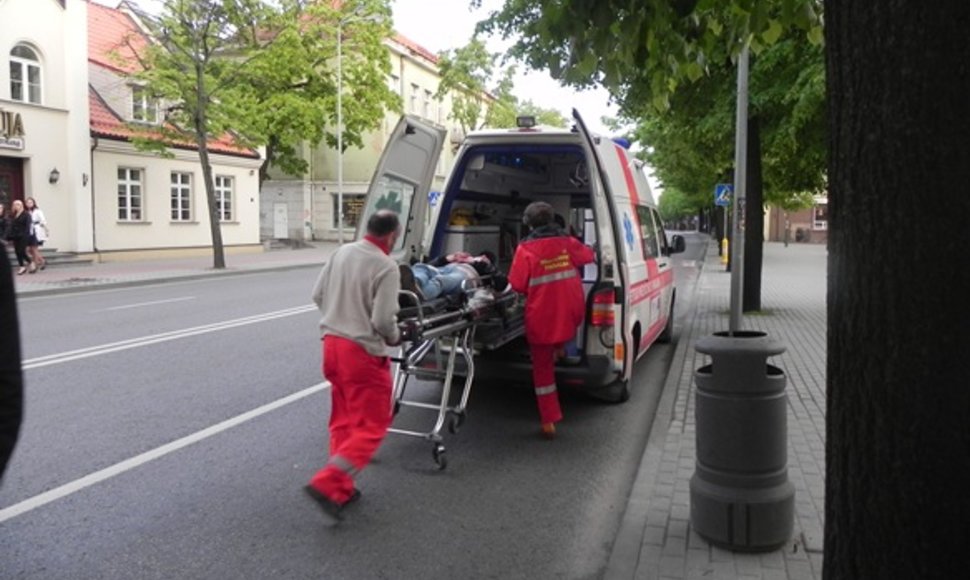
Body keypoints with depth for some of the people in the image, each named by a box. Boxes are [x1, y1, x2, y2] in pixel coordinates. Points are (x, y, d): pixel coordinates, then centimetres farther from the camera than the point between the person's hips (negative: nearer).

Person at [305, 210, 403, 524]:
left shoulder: (342, 252, 4)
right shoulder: (386, 267, -17)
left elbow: (318, 294, 10)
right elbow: (383, 320, -19)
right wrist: (395, 337, 1)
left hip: (332, 342, 8)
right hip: (363, 352, -8)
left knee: (343, 419, 18)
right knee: (372, 425, 3)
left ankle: (341, 488, 24)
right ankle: (326, 483, -7)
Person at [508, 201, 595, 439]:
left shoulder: (526, 249, -12)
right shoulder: (568, 243, -1)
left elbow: (517, 285, -12)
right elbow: (588, 255, 19)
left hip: (541, 319, -3)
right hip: (570, 315, 3)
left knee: (543, 368, 10)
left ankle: (549, 422, 12)